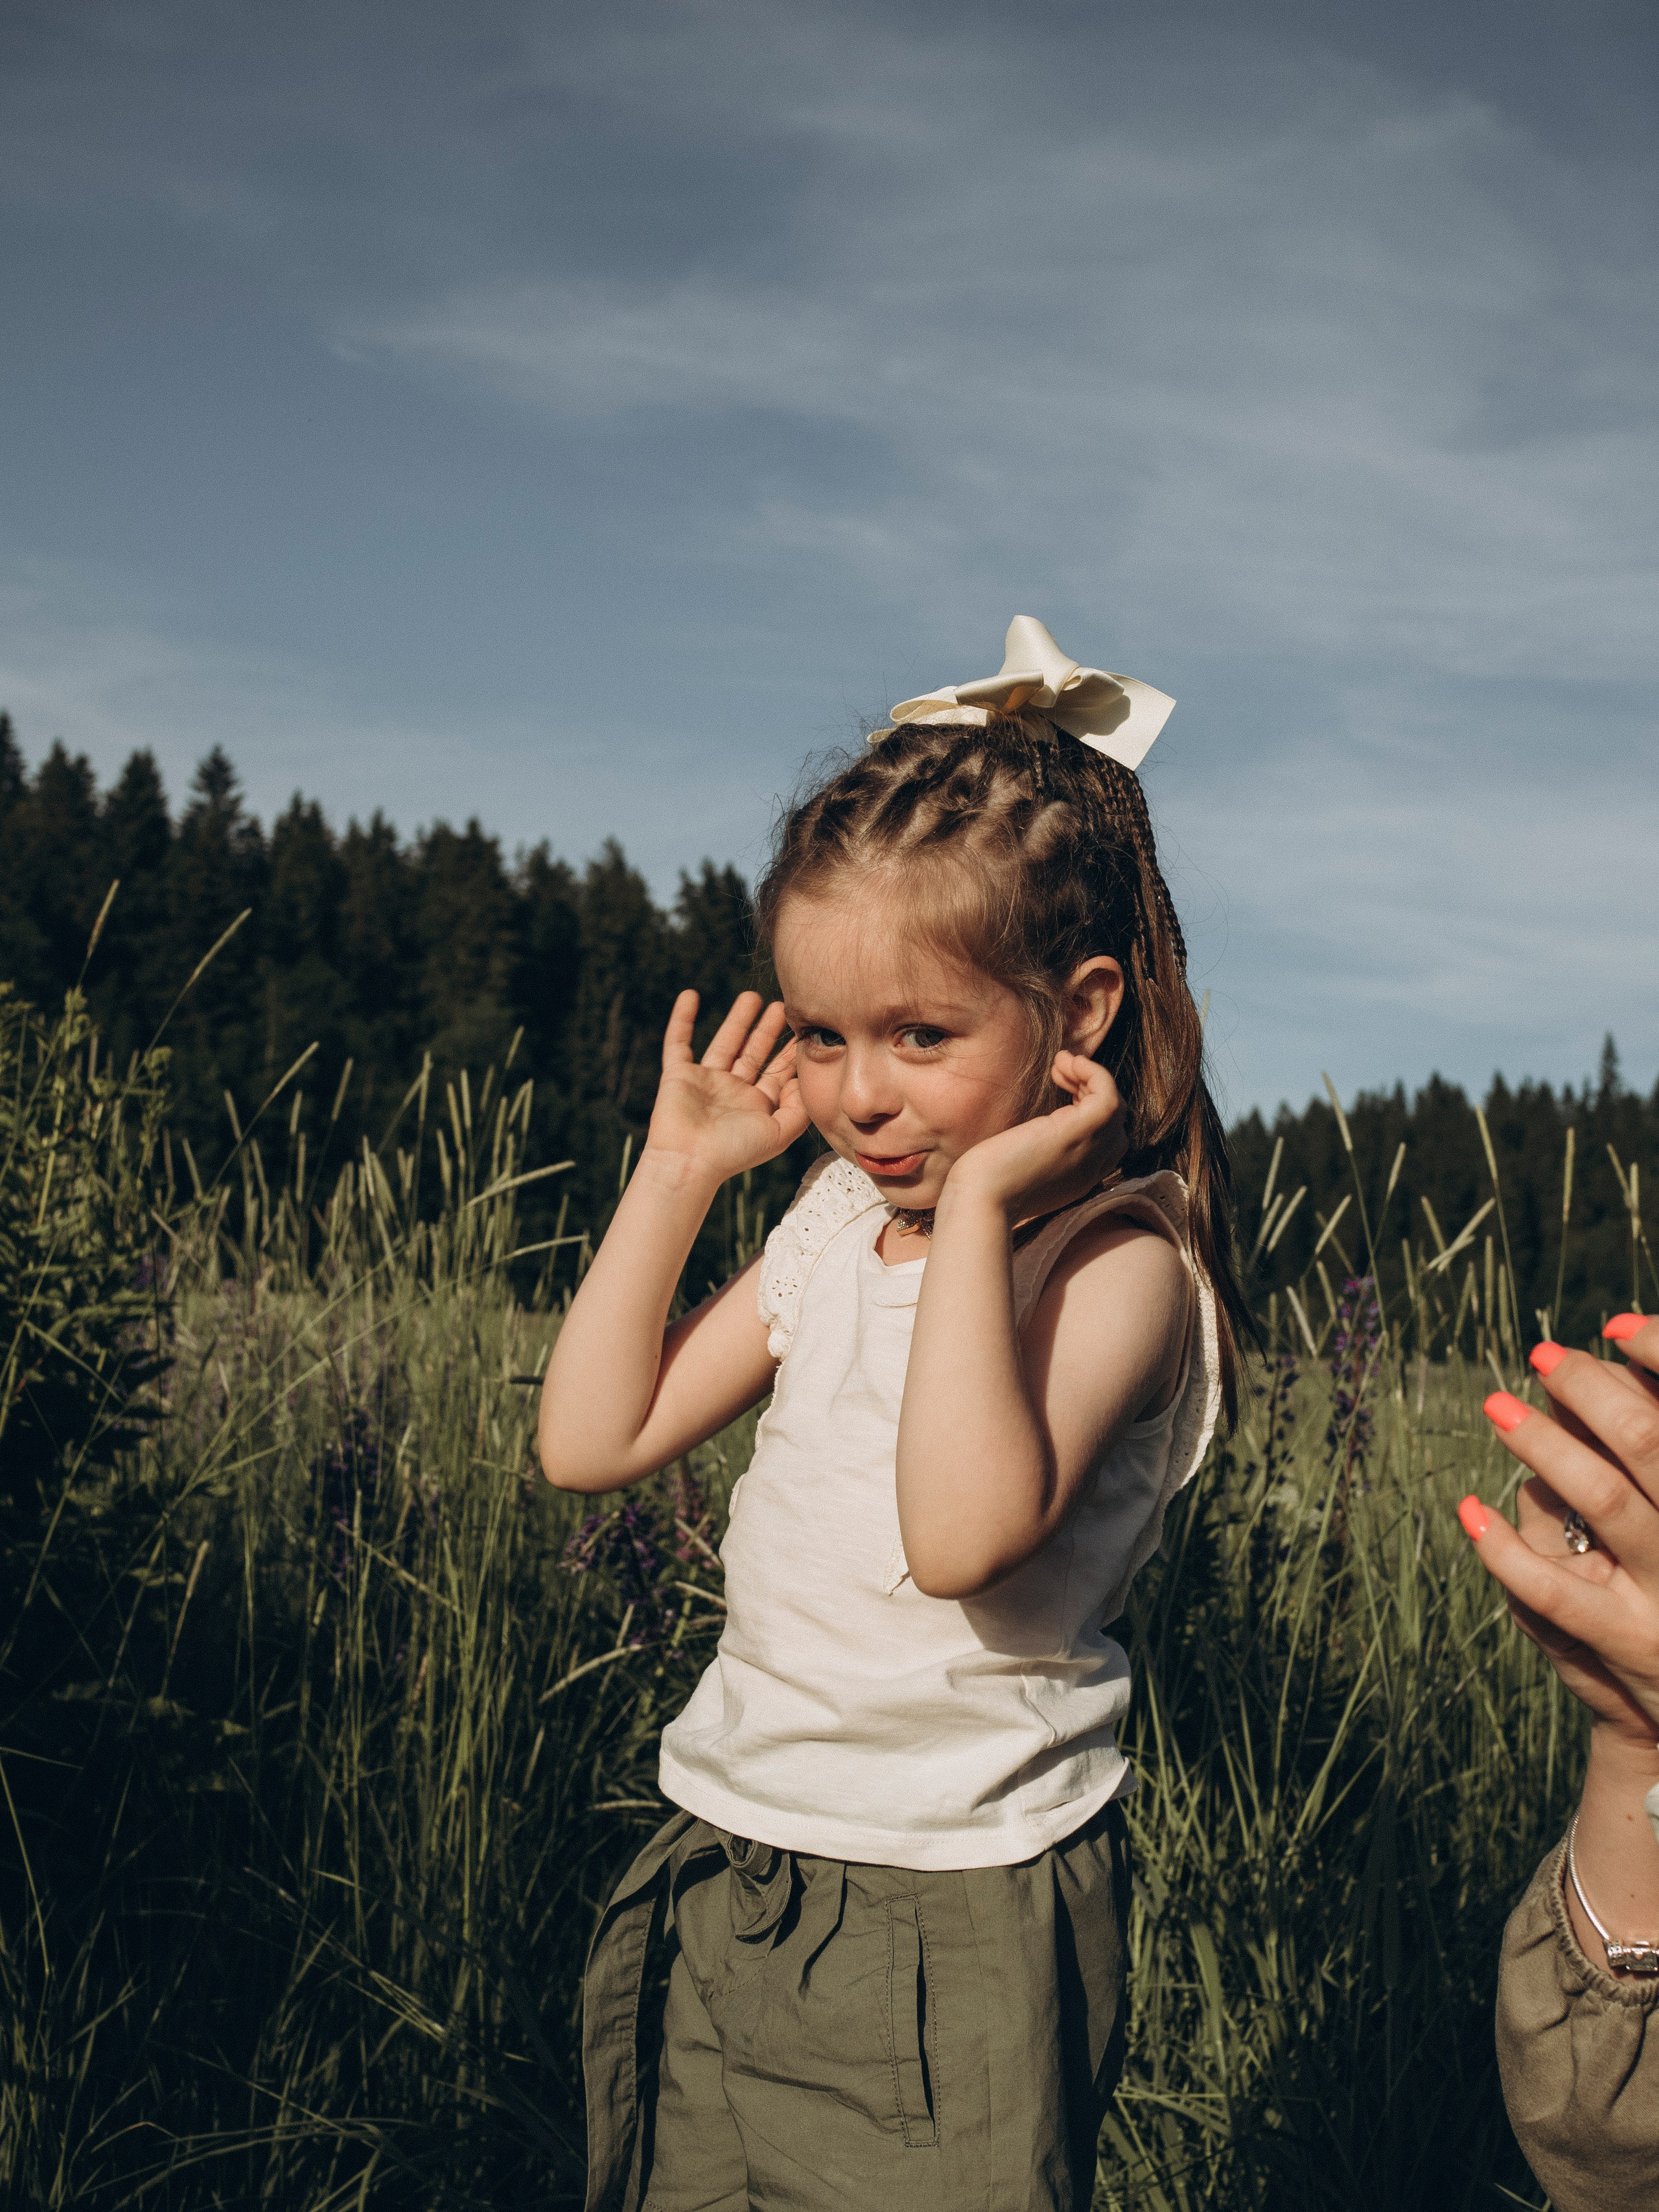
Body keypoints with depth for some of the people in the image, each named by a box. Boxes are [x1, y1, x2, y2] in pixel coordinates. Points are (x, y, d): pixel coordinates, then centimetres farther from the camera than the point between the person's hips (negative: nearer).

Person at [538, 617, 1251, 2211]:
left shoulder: (1116, 1259, -16)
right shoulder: (837, 1226, 5)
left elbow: (967, 1533, -33)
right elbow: (591, 1443, 5)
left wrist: (977, 1203, -29)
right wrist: (677, 1176, -1)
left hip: (950, 1934, -7)